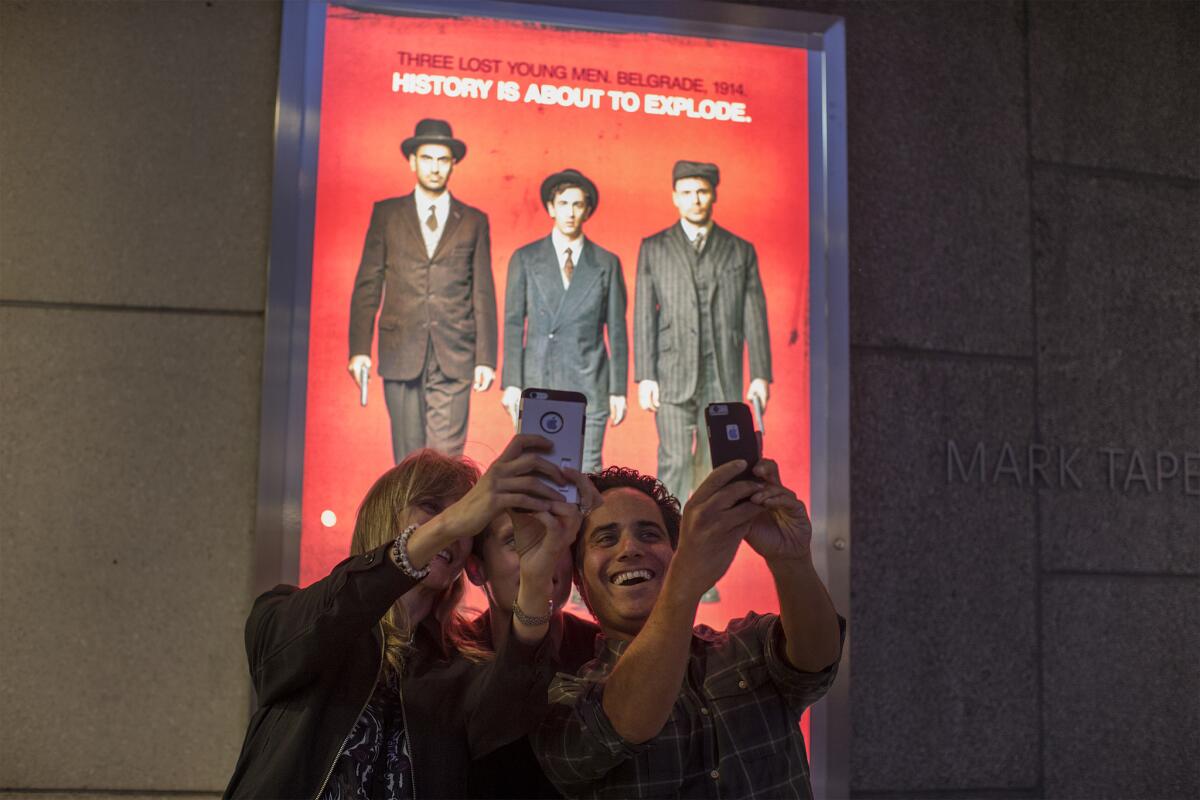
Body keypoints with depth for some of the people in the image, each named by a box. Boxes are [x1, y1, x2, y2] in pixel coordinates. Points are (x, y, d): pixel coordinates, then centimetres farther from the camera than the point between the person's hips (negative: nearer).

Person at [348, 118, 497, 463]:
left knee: (445, 455, -10)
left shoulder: (474, 221, 11)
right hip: (401, 354, 1)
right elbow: (367, 286, 7)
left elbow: (483, 294, 8)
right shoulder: (386, 214, 10)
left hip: (454, 357, -1)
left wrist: (486, 358, 2)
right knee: (409, 457, 5)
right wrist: (359, 348, -2)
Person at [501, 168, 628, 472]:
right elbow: (513, 324, 5)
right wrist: (511, 383, -2)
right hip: (538, 382, 0)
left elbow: (616, 330, 7)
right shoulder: (525, 259, 6)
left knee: (586, 473, -2)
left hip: (589, 385, 0)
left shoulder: (607, 263, 7)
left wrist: (618, 390, 3)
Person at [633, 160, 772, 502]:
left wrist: (760, 375, -2)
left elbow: (754, 316, 6)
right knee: (675, 463, -7)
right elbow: (644, 315, 2)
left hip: (723, 379, 1)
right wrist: (645, 377, -6)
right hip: (673, 377, -1)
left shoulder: (741, 250, 9)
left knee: (715, 467, 3)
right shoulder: (653, 248, 7)